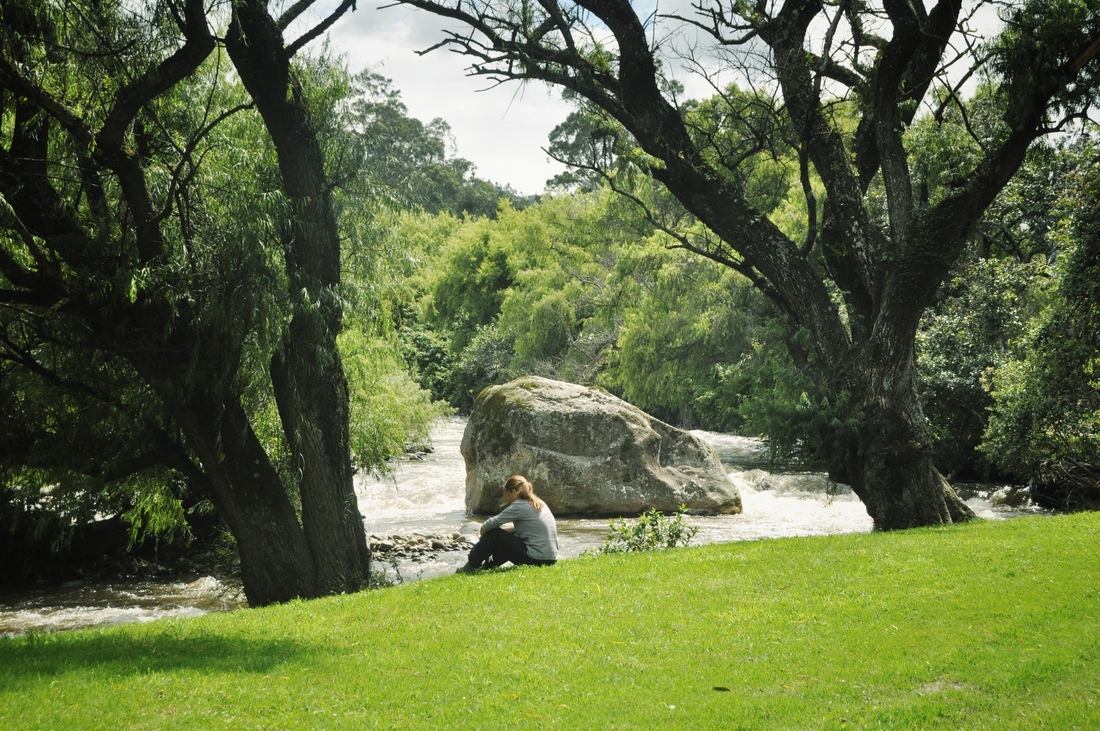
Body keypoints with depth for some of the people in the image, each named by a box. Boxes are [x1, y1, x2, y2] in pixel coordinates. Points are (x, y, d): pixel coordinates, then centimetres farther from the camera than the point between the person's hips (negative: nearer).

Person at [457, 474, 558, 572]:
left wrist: (483, 529, 10)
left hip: (536, 559, -9)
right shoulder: (539, 504, 14)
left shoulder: (519, 506, -11)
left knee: (494, 534, 1)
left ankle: (471, 566, 15)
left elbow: (493, 522, -9)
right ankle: (487, 566, 39)